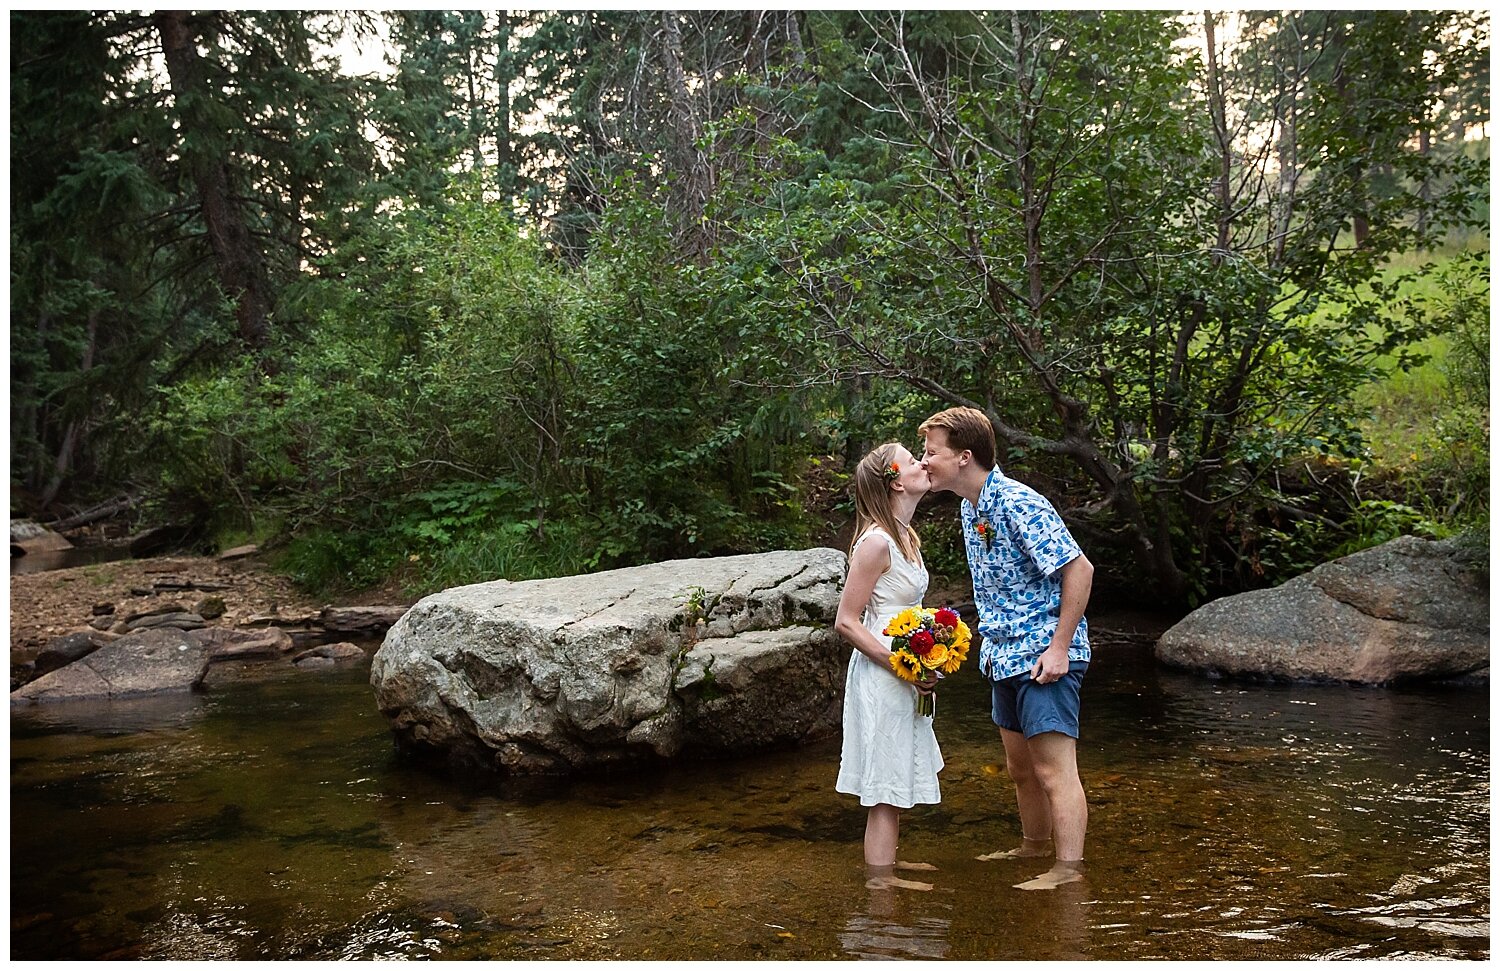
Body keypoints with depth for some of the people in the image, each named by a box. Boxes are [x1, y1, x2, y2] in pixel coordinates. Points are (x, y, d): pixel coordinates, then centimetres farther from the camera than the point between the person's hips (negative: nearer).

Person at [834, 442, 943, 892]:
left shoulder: (906, 537, 10)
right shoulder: (876, 542, -19)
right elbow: (847, 621, -18)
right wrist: (900, 666, -21)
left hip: (904, 671, 10)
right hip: (881, 673, -10)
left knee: (901, 772, 19)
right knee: (887, 777, -1)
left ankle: (887, 859, 33)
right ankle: (878, 874, 9)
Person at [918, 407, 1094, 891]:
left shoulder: (1019, 504, -20)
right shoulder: (970, 507, 9)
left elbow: (1079, 569, -21)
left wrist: (1059, 648, -21)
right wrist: (992, 645, 15)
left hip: (1044, 656, -9)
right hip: (1004, 656, 9)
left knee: (1054, 769, -6)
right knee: (1020, 768, 19)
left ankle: (1068, 870, 1)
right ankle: (1034, 846, 35)